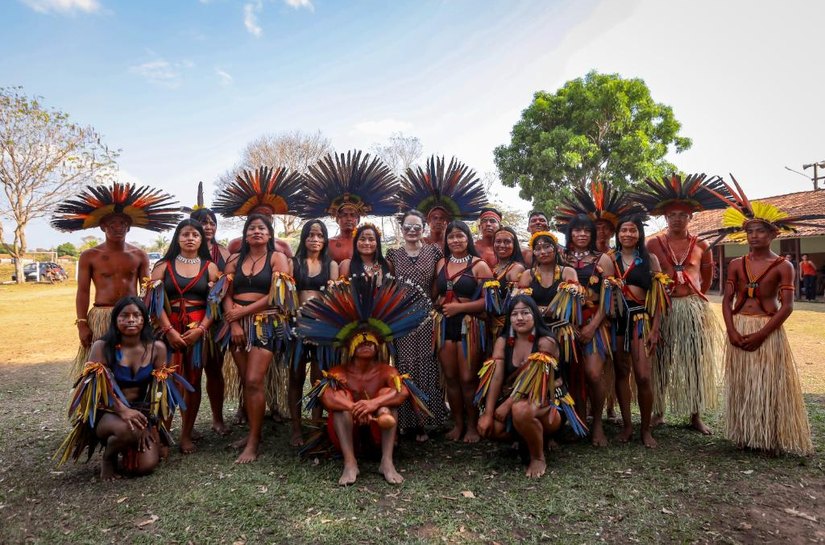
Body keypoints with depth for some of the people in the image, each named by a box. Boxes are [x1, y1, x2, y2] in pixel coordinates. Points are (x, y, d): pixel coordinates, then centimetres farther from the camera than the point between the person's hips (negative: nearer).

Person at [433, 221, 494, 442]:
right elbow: (434, 294, 20)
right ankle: (457, 423, 24)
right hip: (444, 324, 4)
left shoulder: (479, 265, -3)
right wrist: (440, 307, 3)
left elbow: (489, 299, -10)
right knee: (450, 377, 9)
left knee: (468, 378, -1)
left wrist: (459, 307, -13)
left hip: (469, 324, -4)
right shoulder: (441, 263, 12)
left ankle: (472, 425, 17)